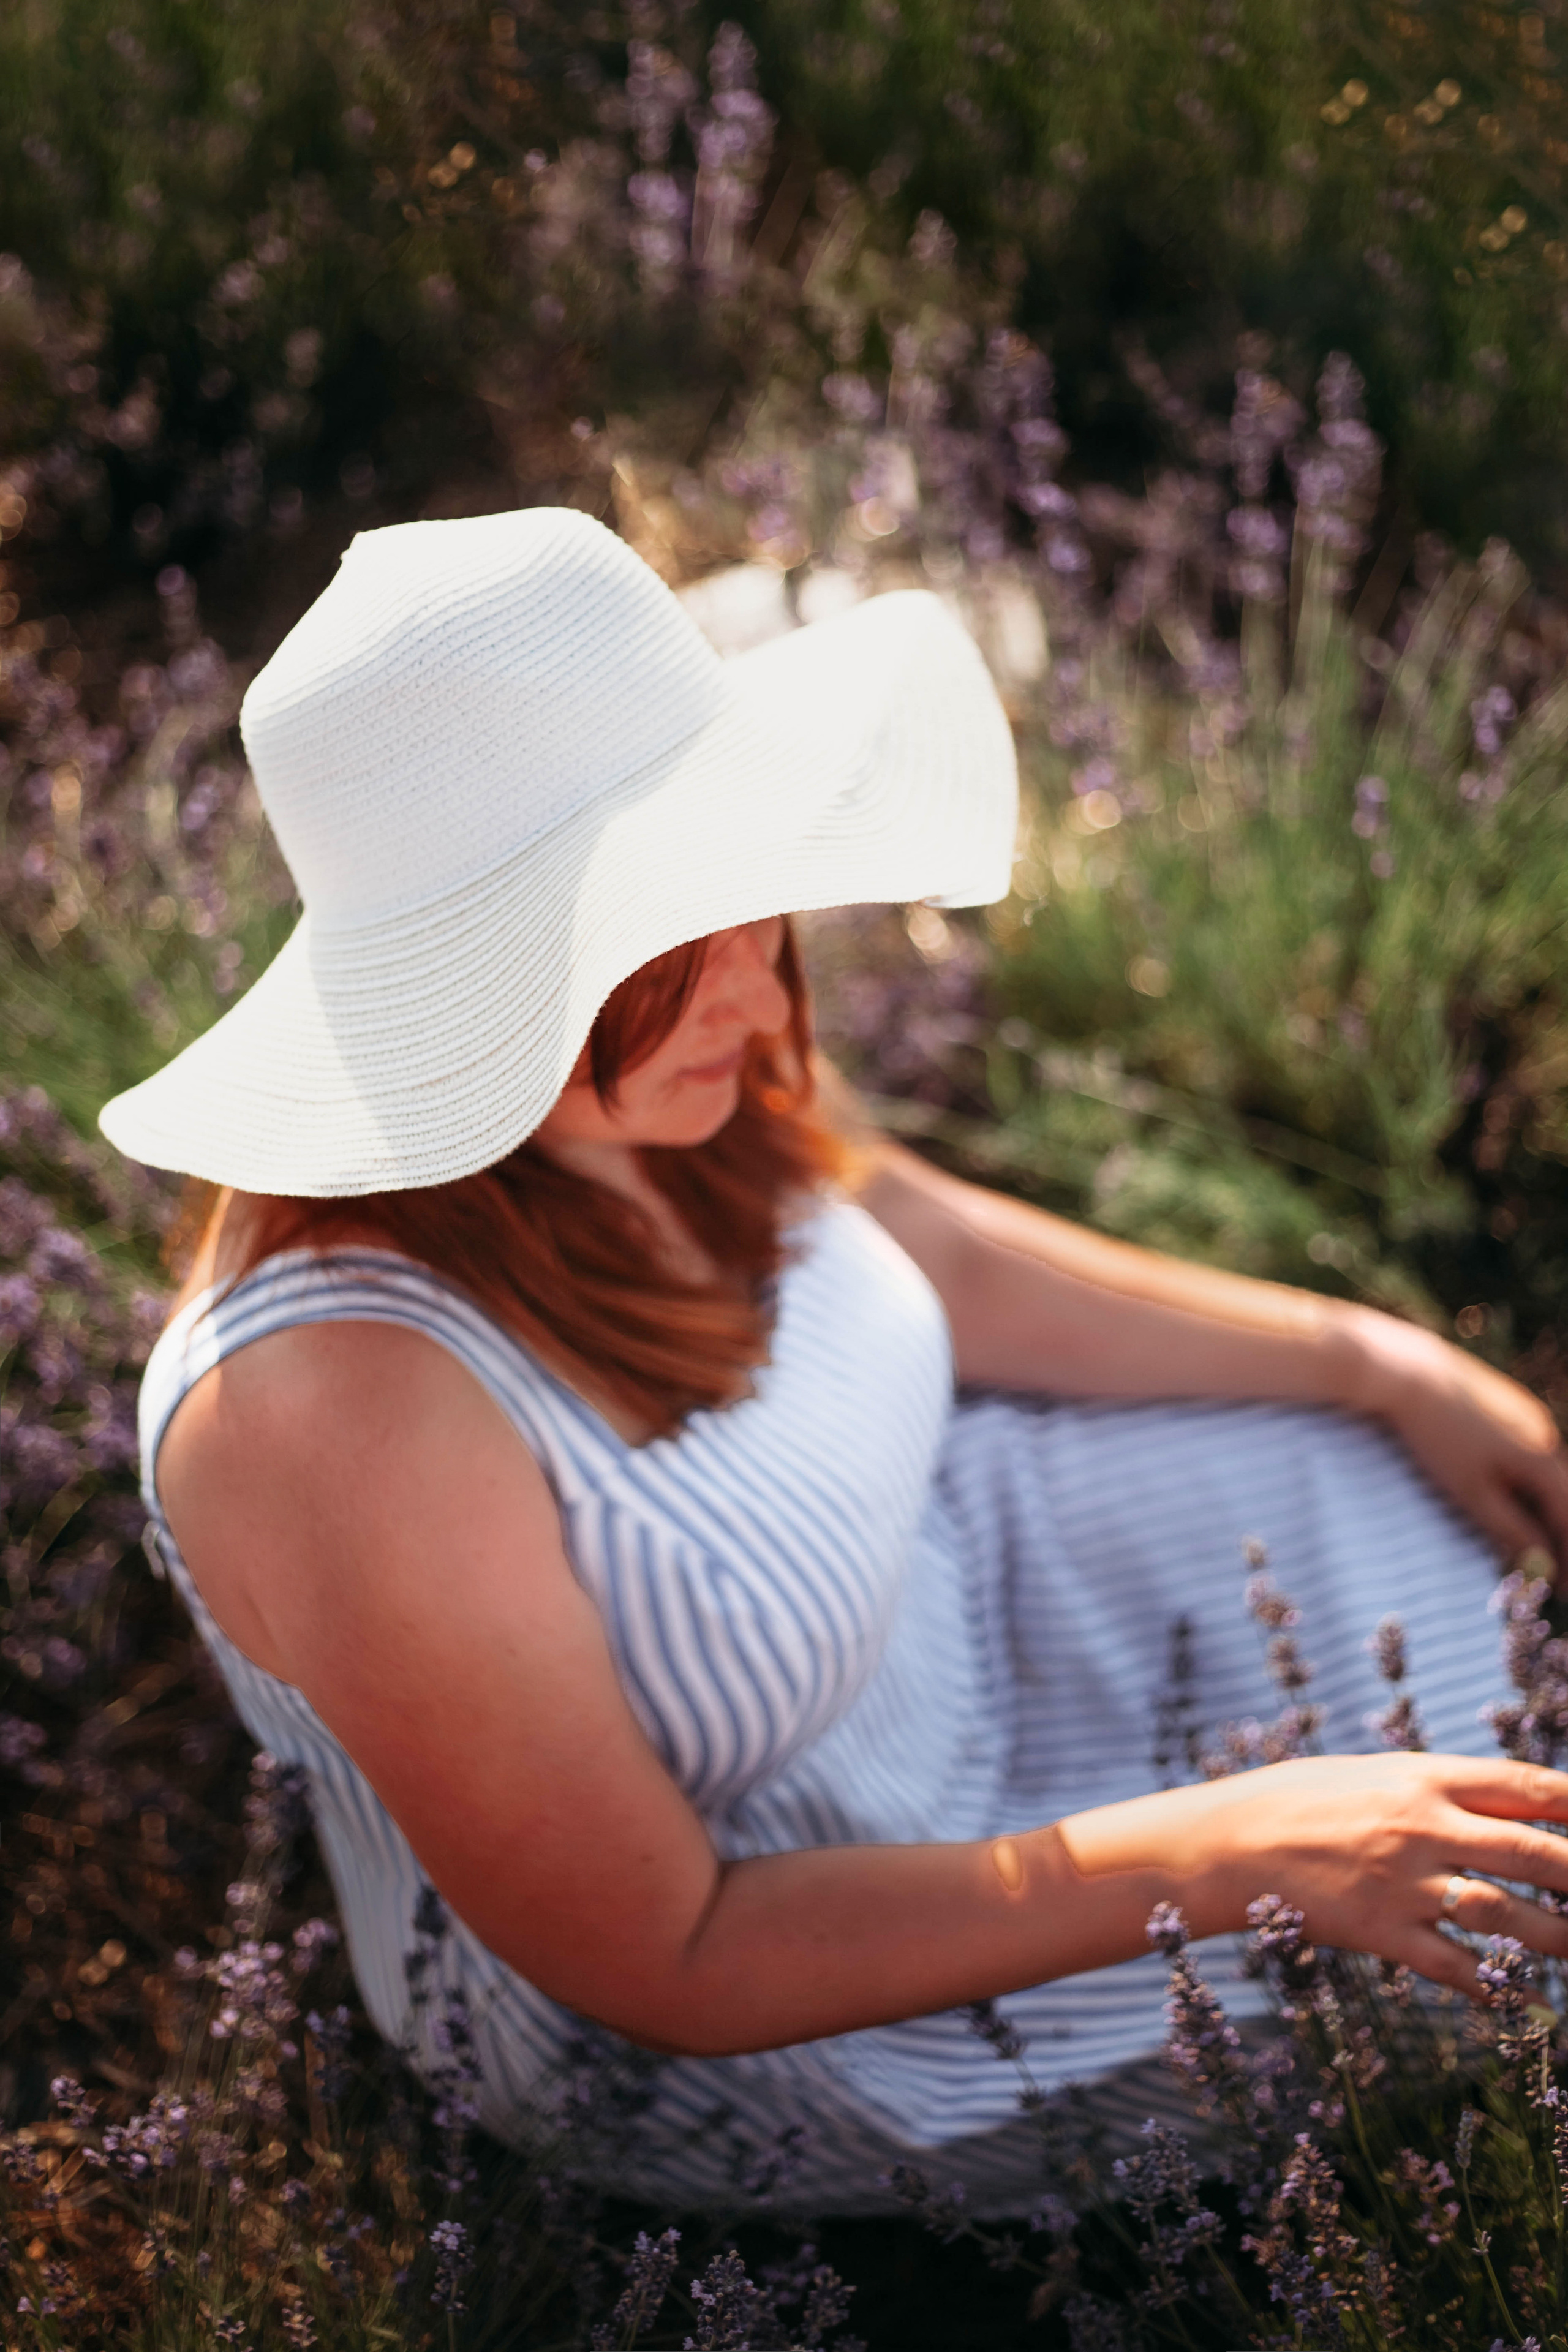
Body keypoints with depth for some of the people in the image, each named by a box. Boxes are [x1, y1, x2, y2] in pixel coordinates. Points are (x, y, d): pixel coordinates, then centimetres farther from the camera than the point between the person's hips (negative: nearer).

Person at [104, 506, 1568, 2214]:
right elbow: (675, 1964, -29)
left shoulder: (629, 1084, -18)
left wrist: (1378, 1363, 4)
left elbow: (890, 1231, 4)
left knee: (1396, 1499, 13)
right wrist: (1235, 1851, -31)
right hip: (731, 2023, -7)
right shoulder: (347, 1415, -40)